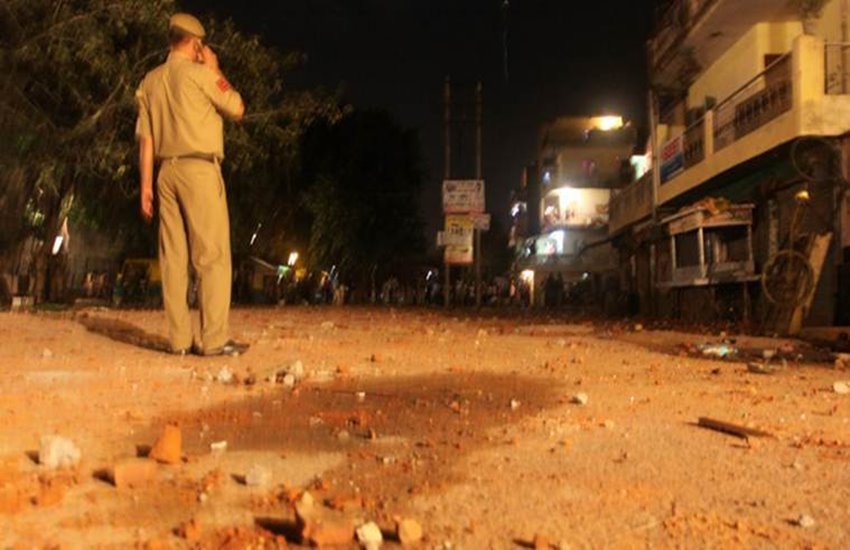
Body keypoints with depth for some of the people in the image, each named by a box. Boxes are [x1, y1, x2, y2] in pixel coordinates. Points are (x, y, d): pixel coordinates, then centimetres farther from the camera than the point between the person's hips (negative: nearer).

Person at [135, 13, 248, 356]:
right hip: (200, 169, -6)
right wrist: (214, 69, 13)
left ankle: (180, 339, 5)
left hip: (167, 171, 7)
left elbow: (145, 140, 12)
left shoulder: (150, 81, 15)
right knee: (212, 256, -6)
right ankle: (213, 340, -9)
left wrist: (146, 186, 12)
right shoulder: (199, 72, -3)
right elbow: (237, 110, 6)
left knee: (173, 258, 4)